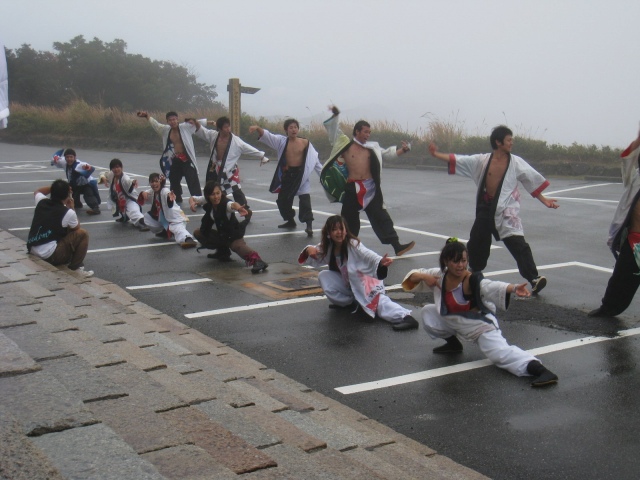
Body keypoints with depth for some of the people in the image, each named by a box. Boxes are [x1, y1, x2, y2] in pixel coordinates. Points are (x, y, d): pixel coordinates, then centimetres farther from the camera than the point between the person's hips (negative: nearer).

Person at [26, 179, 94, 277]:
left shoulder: (41, 202, 4)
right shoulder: (68, 213, -10)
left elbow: (37, 191, 31)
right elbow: (77, 228, 12)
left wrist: (55, 187, 21)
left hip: (32, 251, 7)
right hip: (50, 255, -7)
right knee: (82, 234, 3)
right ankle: (75, 268, 2)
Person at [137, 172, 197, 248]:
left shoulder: (165, 191, -20)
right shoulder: (152, 192, 1)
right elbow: (140, 202, 5)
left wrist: (170, 197, -70)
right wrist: (143, 194, -17)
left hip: (175, 217, -8)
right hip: (162, 219, 8)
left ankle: (188, 239, -67)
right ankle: (164, 232, 17)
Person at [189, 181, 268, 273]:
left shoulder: (225, 203, -31)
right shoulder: (206, 201, -14)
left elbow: (233, 204, -54)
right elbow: (192, 198, -2)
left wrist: (238, 208, -78)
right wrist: (192, 203, -27)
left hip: (231, 234, -7)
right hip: (217, 232, 7)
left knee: (238, 245, -33)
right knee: (197, 233, 9)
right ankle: (222, 252, 13)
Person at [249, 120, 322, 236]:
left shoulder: (305, 143, -1)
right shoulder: (281, 141, 2)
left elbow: (314, 159, 3)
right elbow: (267, 135, -10)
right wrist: (258, 128, -30)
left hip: (300, 174, -3)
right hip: (287, 175, 3)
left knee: (304, 199, -14)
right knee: (283, 199, 13)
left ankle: (309, 225, -16)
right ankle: (290, 221, 34)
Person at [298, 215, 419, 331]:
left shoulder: (353, 245, -23)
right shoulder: (328, 247, -6)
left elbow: (369, 256, -37)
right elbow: (315, 259, 5)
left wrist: (381, 262, -60)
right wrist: (309, 250, -19)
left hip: (366, 284, -6)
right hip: (348, 286, 6)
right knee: (323, 276, -10)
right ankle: (350, 303, 1)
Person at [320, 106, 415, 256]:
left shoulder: (372, 147, 13)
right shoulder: (345, 144, 2)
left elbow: (387, 154, 22)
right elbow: (334, 131, 4)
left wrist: (402, 150, 11)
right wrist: (335, 115, -7)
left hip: (370, 187, 3)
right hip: (353, 188, -3)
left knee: (381, 217, 0)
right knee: (350, 219, 8)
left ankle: (396, 245, -5)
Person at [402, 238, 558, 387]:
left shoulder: (473, 281, -26)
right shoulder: (439, 276, -10)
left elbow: (493, 287, -46)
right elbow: (411, 276, 1)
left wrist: (514, 288, -66)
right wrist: (424, 276, -22)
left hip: (480, 324, -6)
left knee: (500, 352, -28)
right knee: (428, 313, -7)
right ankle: (453, 343, 13)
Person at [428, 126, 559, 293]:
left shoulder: (516, 163, -4)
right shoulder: (482, 160, 1)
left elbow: (532, 180, -1)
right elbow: (457, 160, 3)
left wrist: (544, 200, -6)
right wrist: (437, 154, 0)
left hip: (506, 210, -4)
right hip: (485, 208, 4)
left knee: (518, 244, -18)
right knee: (477, 242, 17)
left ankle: (534, 278, -23)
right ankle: (474, 272, 40)